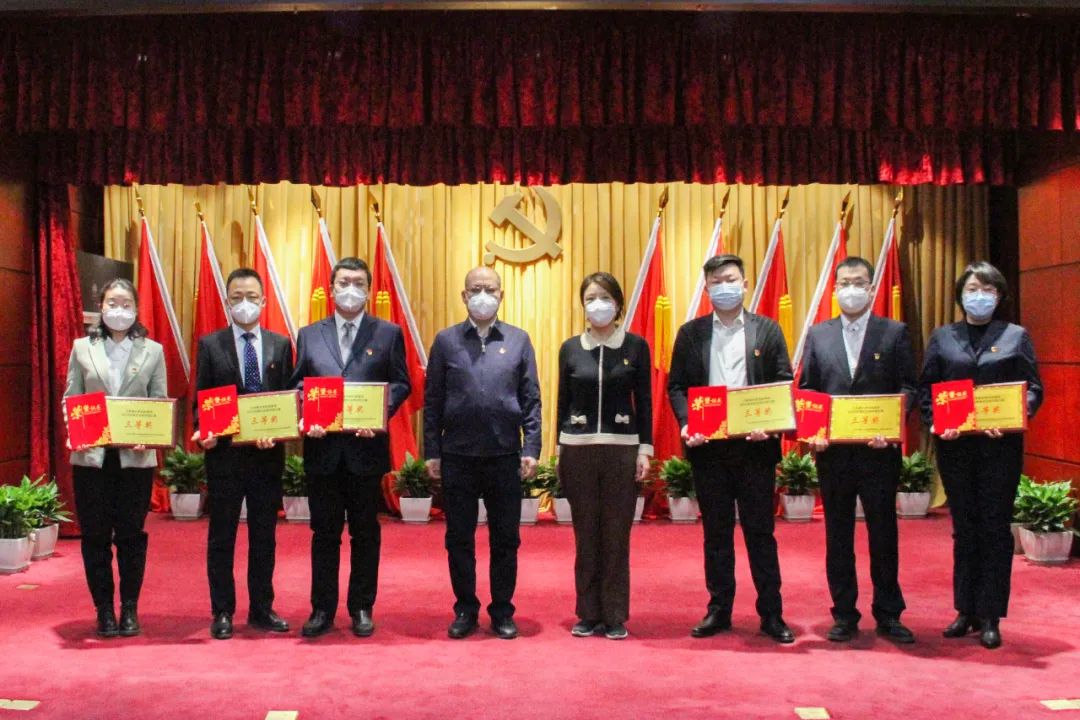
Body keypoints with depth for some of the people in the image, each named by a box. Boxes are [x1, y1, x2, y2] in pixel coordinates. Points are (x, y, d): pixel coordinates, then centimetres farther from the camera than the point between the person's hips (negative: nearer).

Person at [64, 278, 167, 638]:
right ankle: (104, 610, 15)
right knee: (95, 535, 5)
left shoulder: (153, 351, 6)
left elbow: (161, 403, 3)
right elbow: (70, 399, 6)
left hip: (135, 456, -1)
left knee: (131, 534, 5)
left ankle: (130, 609, 16)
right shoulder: (82, 348, 8)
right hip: (91, 456, 1)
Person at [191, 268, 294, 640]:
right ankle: (222, 612, 15)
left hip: (268, 453, 2)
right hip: (224, 453, -2)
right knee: (221, 537, 6)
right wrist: (203, 433, -17)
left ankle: (261, 609, 20)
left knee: (264, 536, 10)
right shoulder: (210, 344, 2)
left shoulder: (280, 345, 7)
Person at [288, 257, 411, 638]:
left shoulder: (388, 333, 5)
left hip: (366, 445, -1)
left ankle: (362, 608, 16)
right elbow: (297, 385, 8)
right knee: (324, 531, 7)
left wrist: (379, 415, -16)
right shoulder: (309, 335, 10)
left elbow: (401, 384, 1)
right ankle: (322, 609, 15)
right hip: (322, 446, 1)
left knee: (365, 531, 7)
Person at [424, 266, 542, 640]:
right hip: (457, 455, 0)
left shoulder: (519, 340, 5)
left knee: (505, 538, 7)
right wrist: (431, 452, 0)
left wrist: (531, 449, -2)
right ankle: (465, 609, 21)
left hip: (505, 455, 0)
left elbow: (531, 399, 4)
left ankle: (502, 611, 19)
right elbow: (432, 401, 5)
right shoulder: (445, 341, 5)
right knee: (459, 538, 8)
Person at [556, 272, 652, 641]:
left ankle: (615, 616, 11)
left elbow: (644, 401, 2)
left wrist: (645, 448, -3)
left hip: (621, 448, -1)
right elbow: (563, 402, 9)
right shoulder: (570, 348, 5)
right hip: (578, 448, 1)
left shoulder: (636, 346, 1)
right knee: (586, 535, 6)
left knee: (617, 535, 2)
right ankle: (589, 614, 15)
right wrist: (560, 450, 7)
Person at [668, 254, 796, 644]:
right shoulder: (690, 333, 7)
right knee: (716, 532, 9)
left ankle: (771, 613, 12)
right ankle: (718, 610, 18)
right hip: (708, 446, 1)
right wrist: (686, 423, -11)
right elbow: (676, 386, 6)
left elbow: (784, 385, 2)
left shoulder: (767, 330, 5)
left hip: (755, 445, -1)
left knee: (760, 531, 4)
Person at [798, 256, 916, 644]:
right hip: (832, 451, 2)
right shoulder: (818, 334, 9)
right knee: (838, 535, 8)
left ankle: (888, 615, 17)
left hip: (878, 449, -2)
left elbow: (907, 387, -2)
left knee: (883, 533, 5)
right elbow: (806, 389, 8)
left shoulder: (895, 332, 3)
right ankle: (844, 615, 18)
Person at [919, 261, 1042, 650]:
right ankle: (965, 611, 17)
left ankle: (990, 617, 9)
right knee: (964, 528, 9)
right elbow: (925, 388, 5)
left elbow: (1034, 388, 0)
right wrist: (937, 423, -12)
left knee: (995, 529, 2)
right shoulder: (942, 337, 9)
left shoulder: (1016, 336, 5)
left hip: (1000, 446, -2)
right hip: (954, 446, 2)